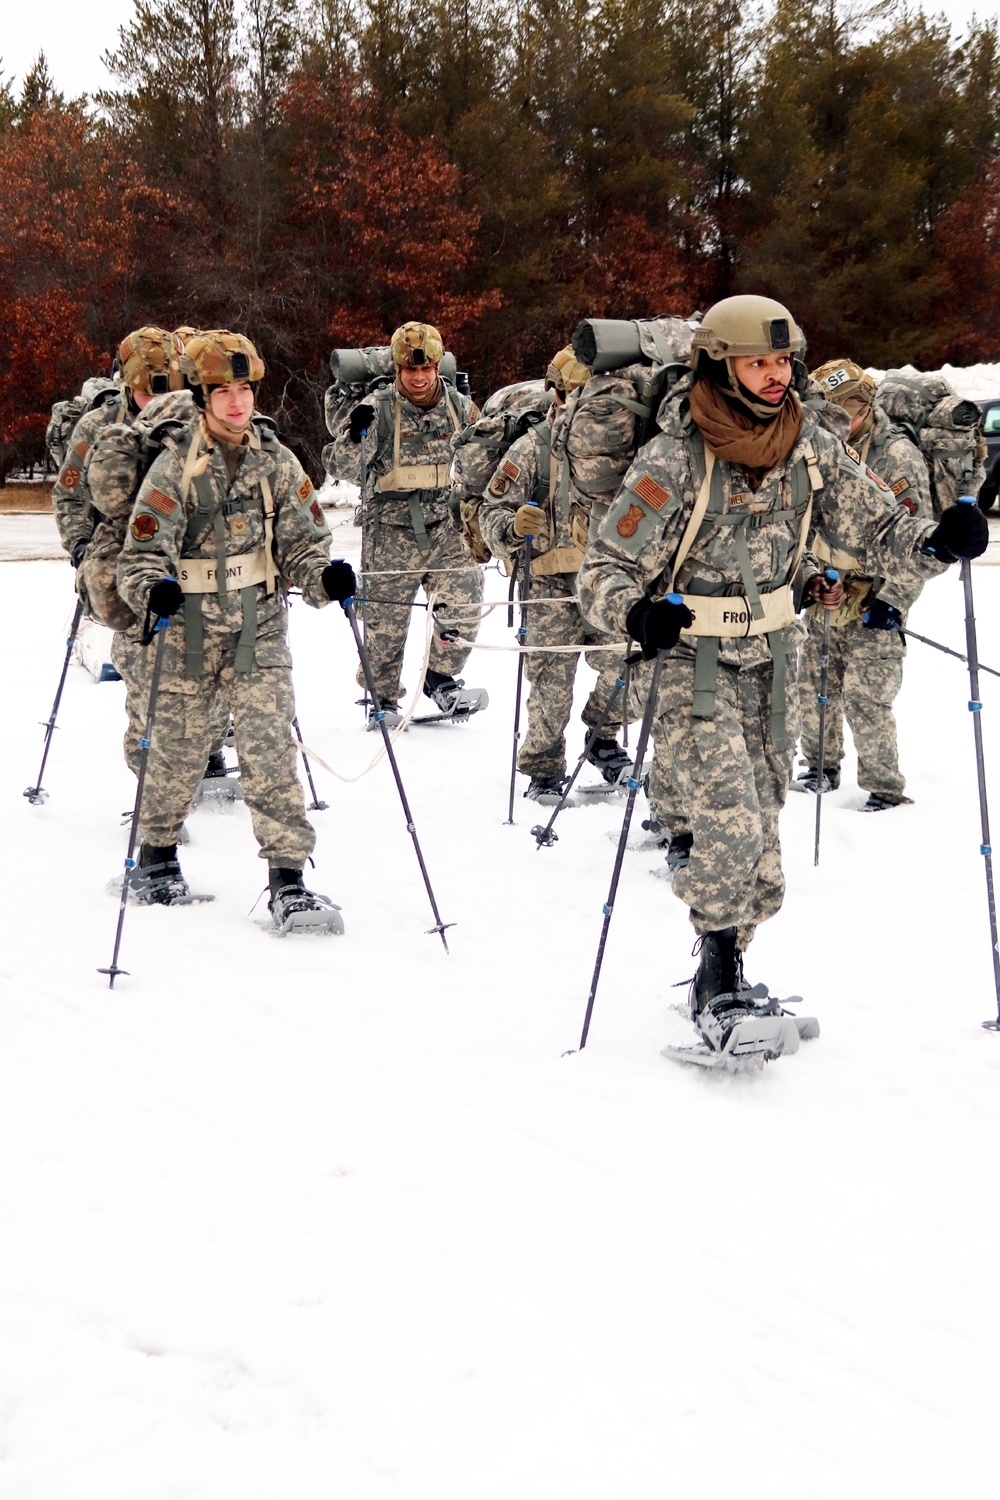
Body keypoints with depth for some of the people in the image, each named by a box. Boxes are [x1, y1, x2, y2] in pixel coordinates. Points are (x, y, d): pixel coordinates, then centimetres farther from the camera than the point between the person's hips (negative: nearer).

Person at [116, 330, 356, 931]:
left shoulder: (278, 462, 3)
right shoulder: (176, 465, -6)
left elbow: (302, 541, 6)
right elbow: (143, 551, -7)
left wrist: (325, 576, -15)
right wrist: (153, 591, -28)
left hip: (261, 632, 1)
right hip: (190, 630, -1)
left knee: (272, 750, -9)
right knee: (179, 747, 10)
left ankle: (289, 880, -8)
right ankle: (158, 855, 34)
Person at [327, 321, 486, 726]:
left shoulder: (459, 407, 4)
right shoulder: (377, 408, -7)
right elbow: (344, 470, -15)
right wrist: (355, 434, -30)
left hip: (447, 529, 3)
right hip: (392, 533, -2)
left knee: (464, 604, -11)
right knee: (385, 620, 4)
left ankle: (440, 678, 10)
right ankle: (382, 697, 22)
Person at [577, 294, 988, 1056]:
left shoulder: (811, 447, -1)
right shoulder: (674, 460, -15)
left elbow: (875, 524, 1)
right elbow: (606, 569, -13)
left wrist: (936, 542, -20)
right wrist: (636, 613, -34)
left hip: (772, 663, 6)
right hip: (694, 667, -6)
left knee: (761, 826, 12)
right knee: (732, 826, -18)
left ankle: (724, 971, 29)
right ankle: (719, 993, -4)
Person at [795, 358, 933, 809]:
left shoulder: (898, 456, -13)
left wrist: (892, 599, -19)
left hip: (870, 608, -7)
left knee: (866, 701, -7)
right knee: (813, 688, 15)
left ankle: (885, 788, 6)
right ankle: (822, 768, 34)